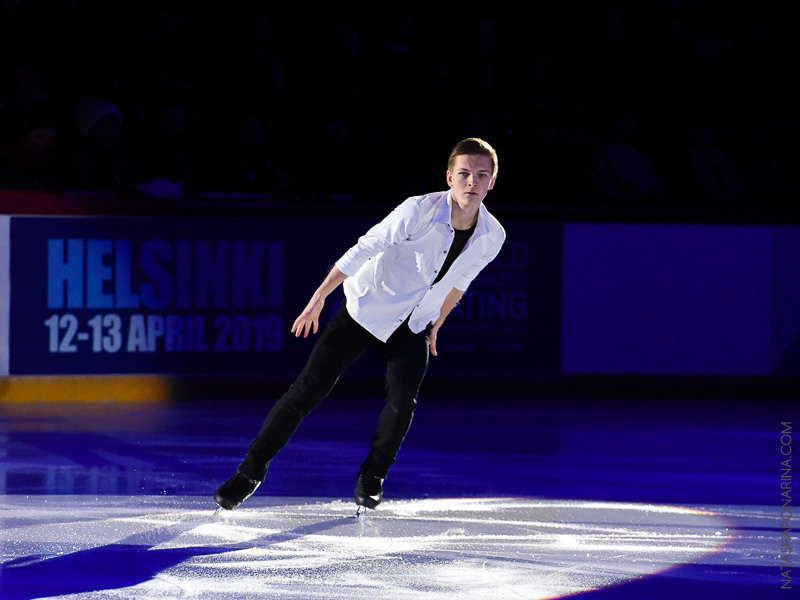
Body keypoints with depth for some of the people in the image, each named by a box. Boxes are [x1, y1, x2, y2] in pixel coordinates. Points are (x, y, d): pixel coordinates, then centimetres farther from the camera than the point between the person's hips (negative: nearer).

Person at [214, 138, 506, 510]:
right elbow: (365, 248, -17)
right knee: (307, 391, -6)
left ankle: (372, 479, 8)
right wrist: (320, 296, -15)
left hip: (412, 327, 3)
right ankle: (251, 472, 5)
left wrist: (435, 326, 20)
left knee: (402, 400, -17)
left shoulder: (492, 237, -10)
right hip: (365, 309, -3)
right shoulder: (420, 211, -26)